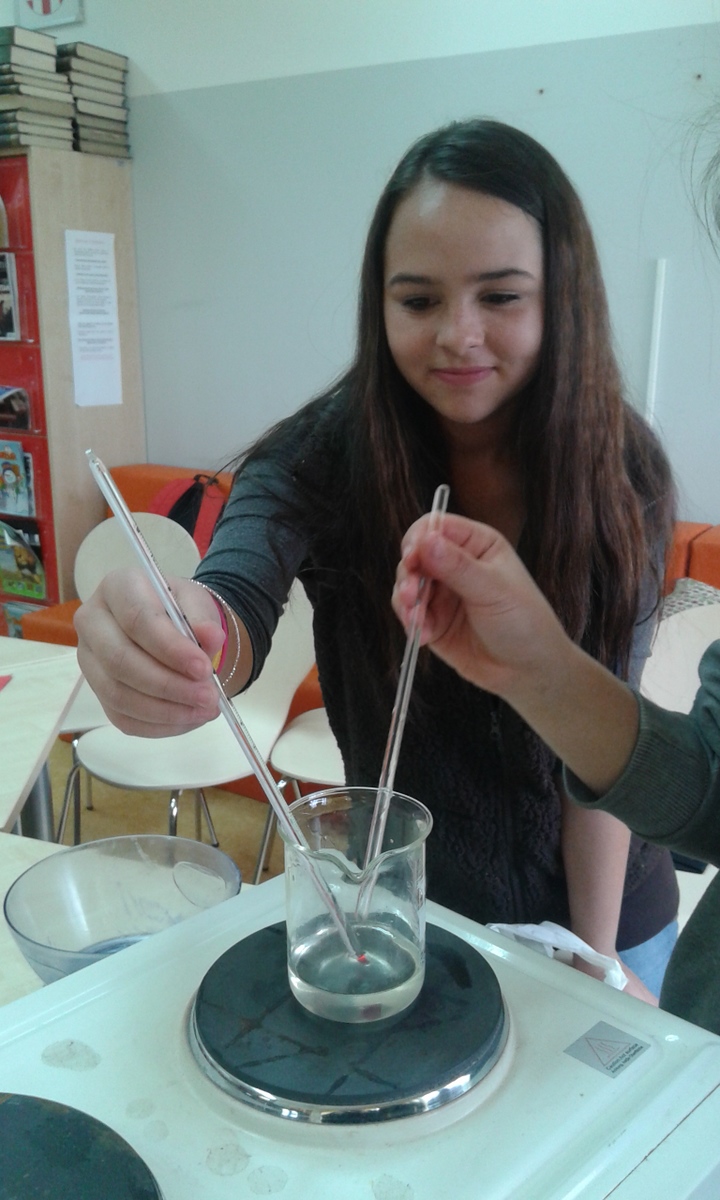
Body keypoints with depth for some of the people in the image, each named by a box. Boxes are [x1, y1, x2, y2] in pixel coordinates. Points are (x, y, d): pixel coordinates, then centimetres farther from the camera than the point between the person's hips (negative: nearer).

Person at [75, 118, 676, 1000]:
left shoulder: (623, 479, -17)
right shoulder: (324, 452, -20)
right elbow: (239, 593, -38)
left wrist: (596, 958, -15)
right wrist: (188, 640, -60)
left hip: (594, 903, 1)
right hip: (399, 889, 0)